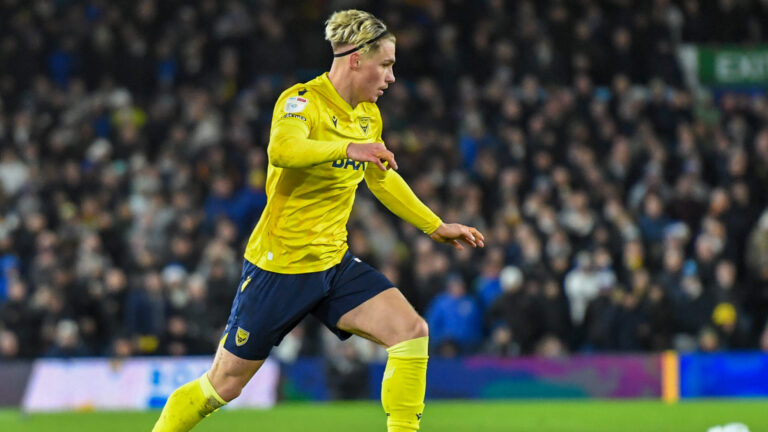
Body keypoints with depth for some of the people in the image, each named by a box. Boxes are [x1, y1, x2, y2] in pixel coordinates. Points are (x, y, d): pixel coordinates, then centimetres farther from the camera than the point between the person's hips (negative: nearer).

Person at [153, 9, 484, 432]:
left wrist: (436, 227, 27)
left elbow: (382, 178, 25)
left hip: (333, 263, 7)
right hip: (279, 265, -7)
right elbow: (281, 149, -39)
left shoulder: (368, 116, 8)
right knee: (222, 385, 0)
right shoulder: (302, 101, -16)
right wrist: (347, 148, -51)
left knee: (412, 331, -14)